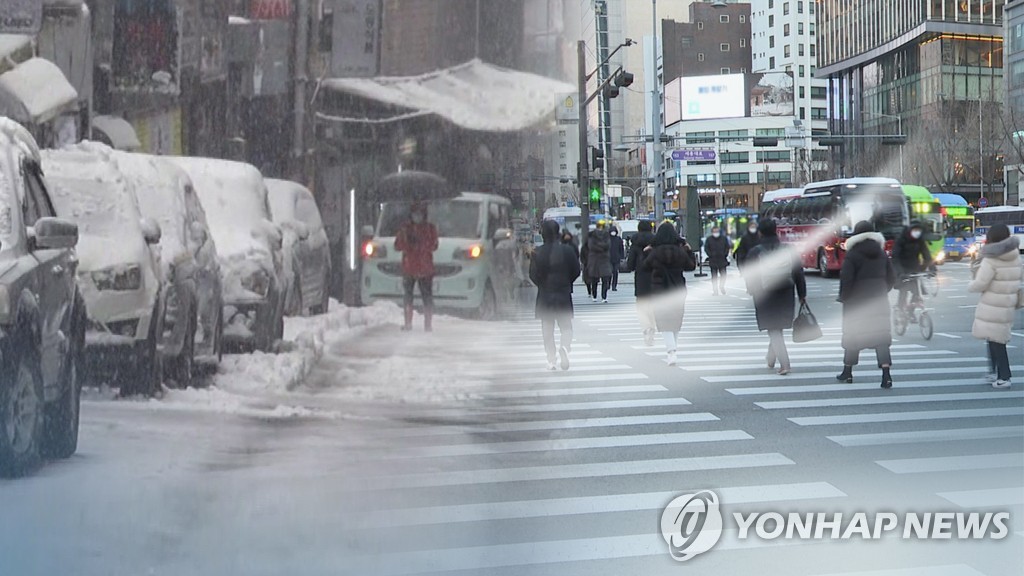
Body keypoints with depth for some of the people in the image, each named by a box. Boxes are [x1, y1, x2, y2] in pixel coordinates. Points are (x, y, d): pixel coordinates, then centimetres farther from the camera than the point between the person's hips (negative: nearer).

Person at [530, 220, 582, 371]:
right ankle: (564, 346, -19)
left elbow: (533, 275, -7)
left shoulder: (539, 252, -10)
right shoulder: (567, 250, -7)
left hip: (545, 295, 0)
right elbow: (576, 271, 0)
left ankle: (551, 361, 7)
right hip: (564, 294, 0)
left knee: (547, 329, 9)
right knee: (566, 326, 11)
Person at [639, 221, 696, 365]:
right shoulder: (681, 252, -5)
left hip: (659, 291, -3)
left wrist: (646, 253, 17)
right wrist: (690, 252, 20)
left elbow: (644, 267, 3)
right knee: (675, 321, 17)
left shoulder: (654, 253, -11)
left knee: (664, 322, -4)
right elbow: (691, 266, 9)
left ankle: (671, 351, -22)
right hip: (678, 290, 3)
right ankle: (670, 351, 29)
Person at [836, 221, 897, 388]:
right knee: (881, 335, 0)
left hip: (857, 300, -4)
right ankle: (886, 374, -14)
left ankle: (848, 372, 20)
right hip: (879, 300, 4)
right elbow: (891, 278, 11)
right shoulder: (882, 254, 7)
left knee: (852, 335, 10)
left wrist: (843, 297, -1)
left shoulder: (852, 255, -10)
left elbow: (846, 279, -14)